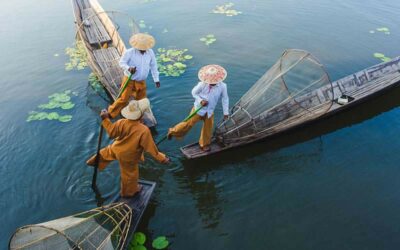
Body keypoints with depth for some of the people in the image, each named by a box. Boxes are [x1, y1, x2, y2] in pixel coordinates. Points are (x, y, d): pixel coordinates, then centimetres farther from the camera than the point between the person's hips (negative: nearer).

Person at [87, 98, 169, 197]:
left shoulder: (121, 123, -28)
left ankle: (95, 162, 65)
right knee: (130, 174, 24)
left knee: (107, 151, 40)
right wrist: (162, 158, -20)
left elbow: (111, 133, -12)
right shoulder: (144, 130, -39)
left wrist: (105, 119, -3)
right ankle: (129, 191, 50)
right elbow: (150, 147, -31)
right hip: (128, 157, -4)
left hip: (116, 149, 4)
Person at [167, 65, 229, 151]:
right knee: (188, 123, 1)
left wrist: (226, 113, -1)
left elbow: (225, 99, -4)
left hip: (209, 112, 3)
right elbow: (194, 92, -5)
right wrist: (200, 101, -21)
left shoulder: (223, 86, -16)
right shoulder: (202, 84, -21)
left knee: (208, 129, 14)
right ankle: (173, 131, 24)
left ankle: (204, 144, 37)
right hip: (198, 109, -3)